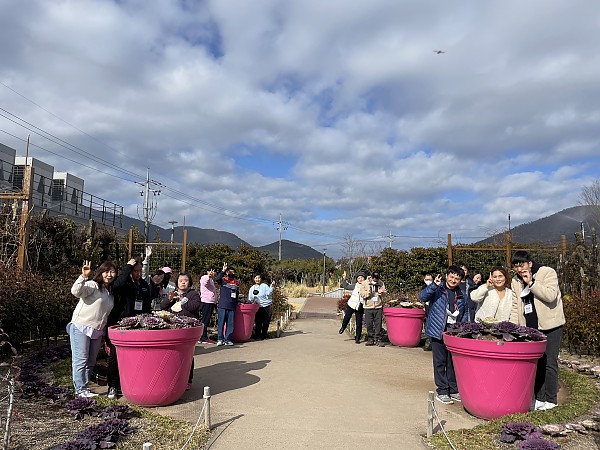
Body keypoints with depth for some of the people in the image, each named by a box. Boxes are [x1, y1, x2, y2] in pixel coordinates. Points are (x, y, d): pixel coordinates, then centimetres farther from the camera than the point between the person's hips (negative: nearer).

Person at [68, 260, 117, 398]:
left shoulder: (111, 293, 14)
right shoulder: (92, 285, -8)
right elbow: (76, 291, -27)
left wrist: (104, 332, 19)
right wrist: (83, 276, -36)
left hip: (97, 331, 8)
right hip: (81, 327, -7)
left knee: (91, 361, 13)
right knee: (80, 360, -2)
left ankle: (84, 387, 24)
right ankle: (80, 389, 6)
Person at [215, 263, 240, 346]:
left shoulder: (237, 282, 15)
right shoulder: (223, 280, 1)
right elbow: (217, 279, -22)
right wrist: (223, 270, -24)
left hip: (232, 306, 4)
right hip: (222, 305, -4)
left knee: (230, 323, 5)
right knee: (221, 322, 0)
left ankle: (228, 339, 12)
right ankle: (220, 339, 8)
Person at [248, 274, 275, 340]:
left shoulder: (264, 286, -1)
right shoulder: (252, 288, 10)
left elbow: (269, 294, -13)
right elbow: (250, 299, 14)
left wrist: (272, 286, -23)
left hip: (267, 306, -2)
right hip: (258, 307, 2)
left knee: (265, 323, 1)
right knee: (258, 322, 1)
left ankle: (263, 336, 13)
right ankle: (257, 336, 13)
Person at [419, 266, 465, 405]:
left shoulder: (461, 296, 12)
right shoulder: (437, 290, -3)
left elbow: (463, 316, 21)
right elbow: (422, 297, -21)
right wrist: (434, 285, -34)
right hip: (438, 332, -4)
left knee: (453, 363, 11)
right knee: (440, 363, 2)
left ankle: (454, 390, 24)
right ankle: (442, 391, 12)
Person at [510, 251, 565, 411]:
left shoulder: (547, 273, -10)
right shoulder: (515, 281, 7)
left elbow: (551, 296, -24)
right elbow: (515, 306, 10)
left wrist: (531, 282, -24)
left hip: (550, 326, -5)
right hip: (530, 327, 5)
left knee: (549, 363, -2)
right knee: (536, 362, 10)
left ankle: (550, 400, 11)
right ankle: (539, 398, 20)